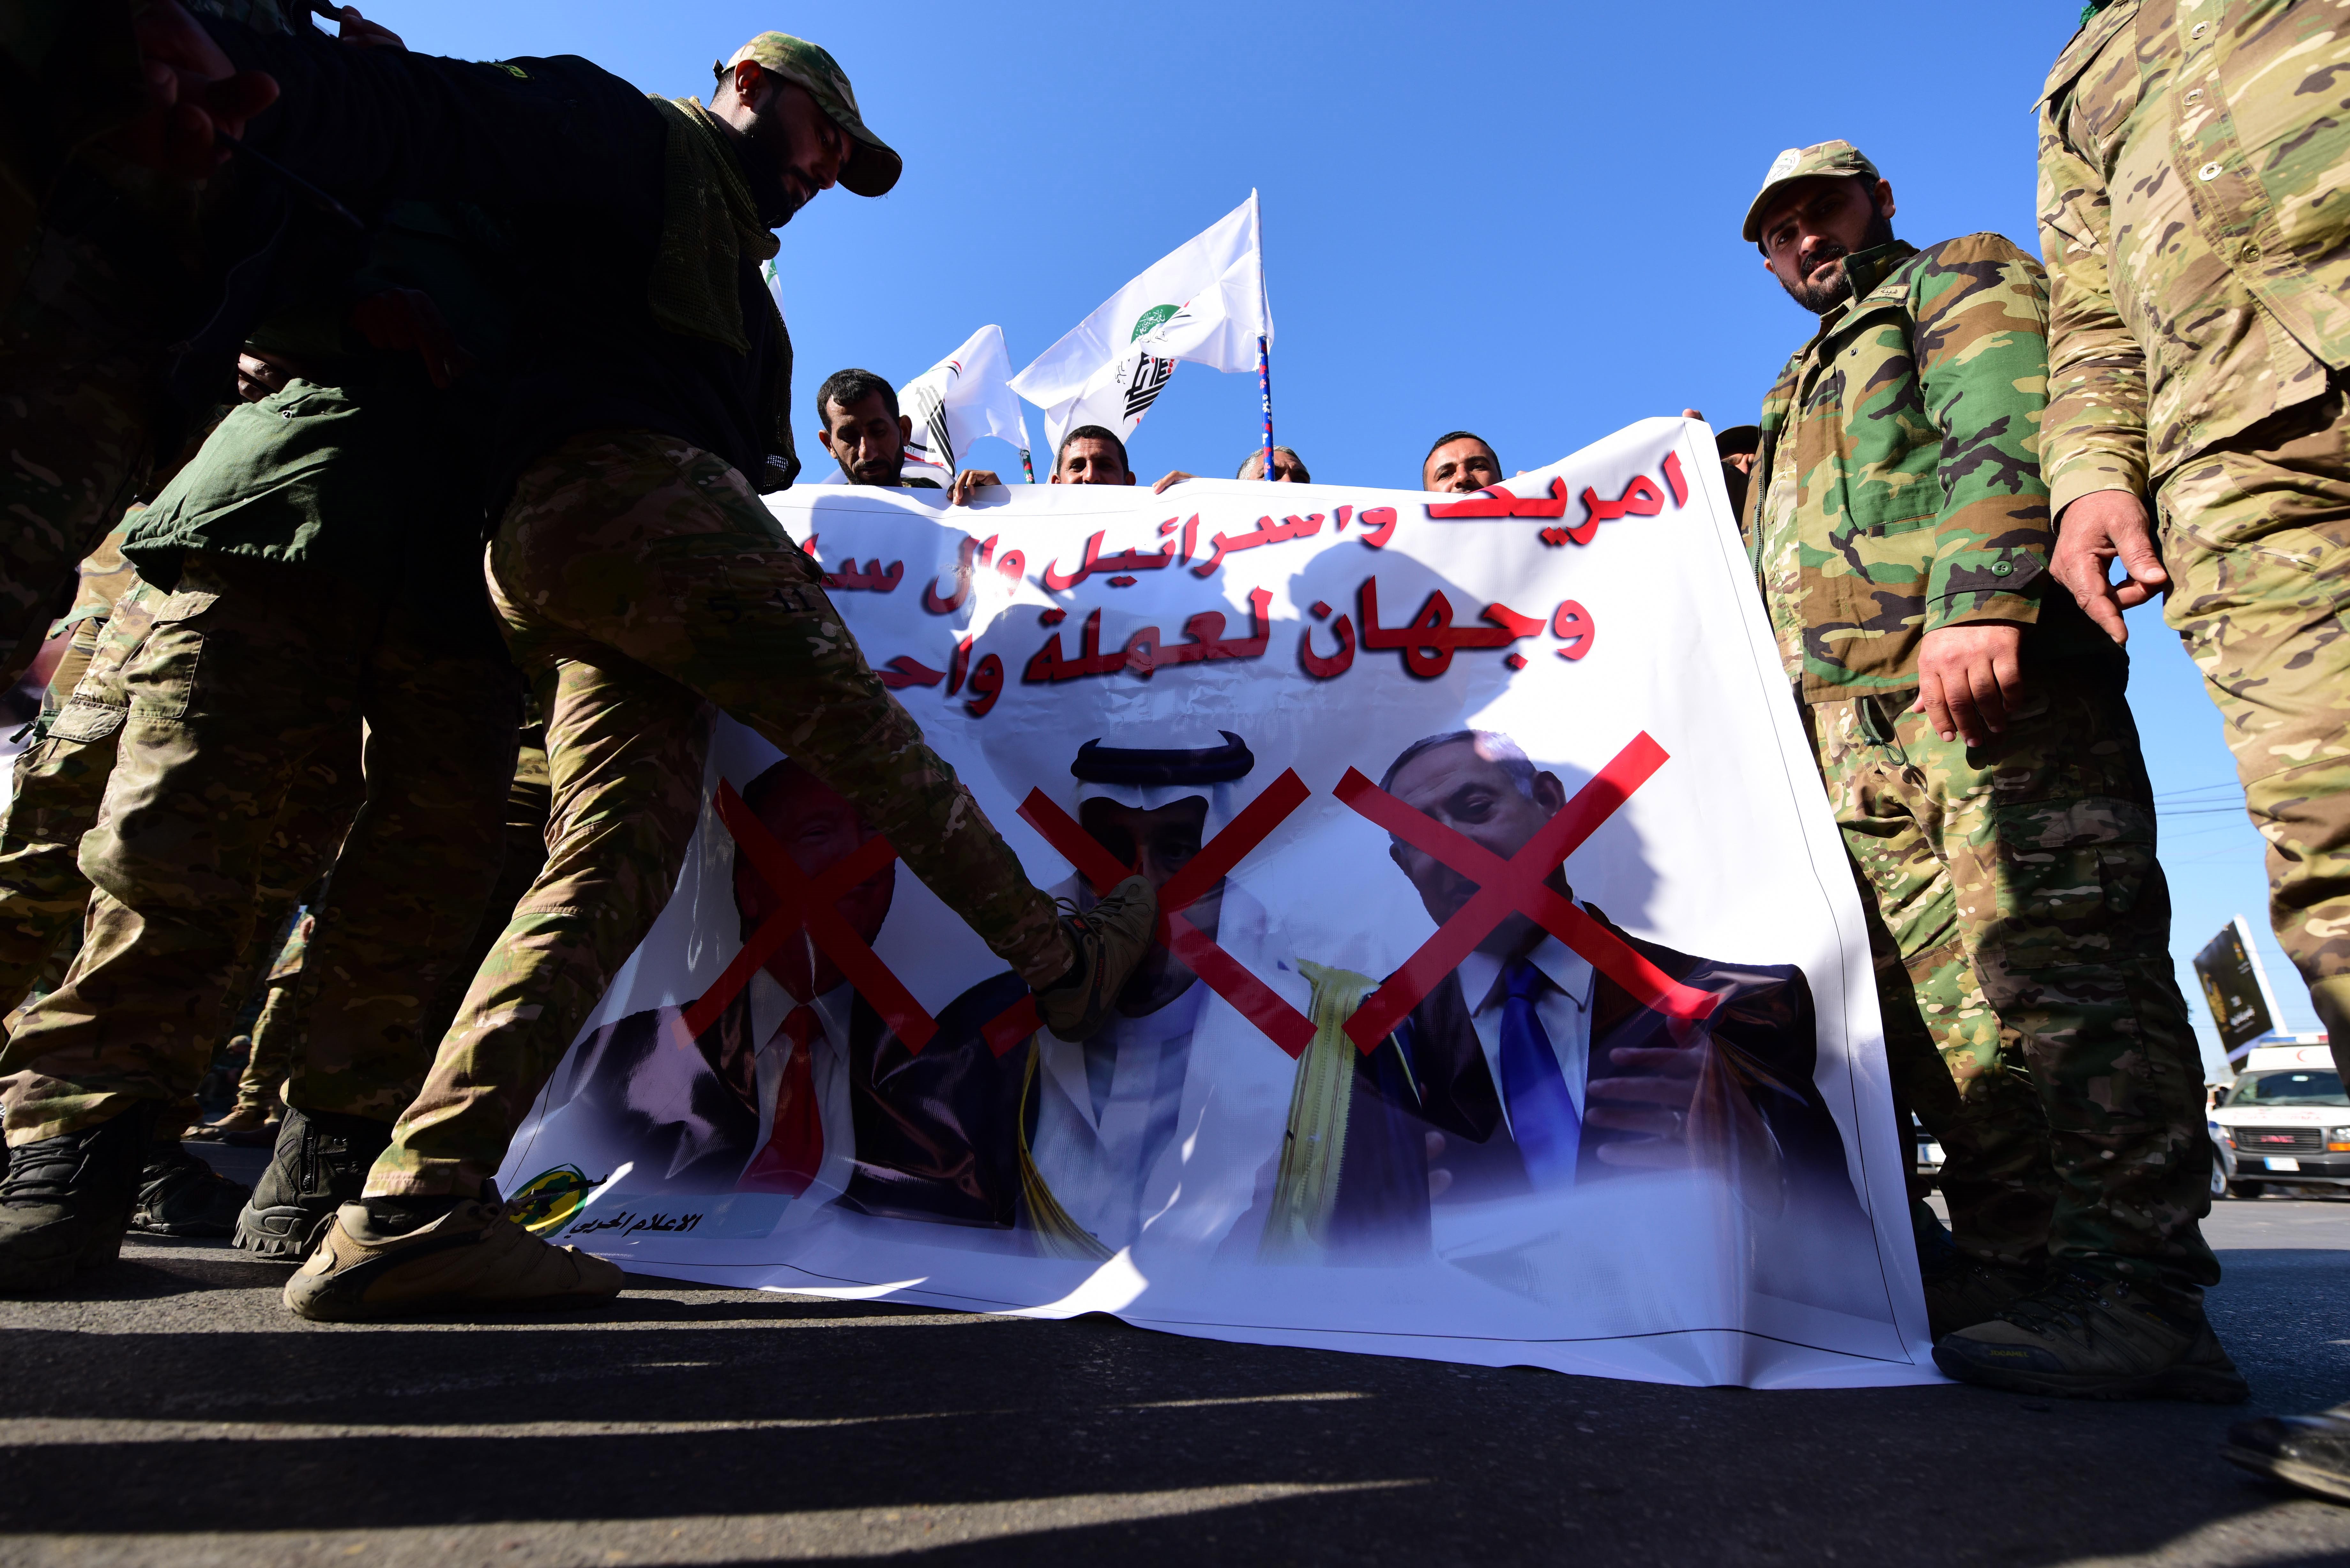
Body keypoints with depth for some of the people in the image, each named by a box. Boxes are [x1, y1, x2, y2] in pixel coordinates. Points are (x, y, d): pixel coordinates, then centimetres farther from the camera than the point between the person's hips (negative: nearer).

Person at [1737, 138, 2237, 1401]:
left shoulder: (1963, 282, 16)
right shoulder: (1800, 393, 36)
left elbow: (2006, 434, -6)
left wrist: (1981, 598, -23)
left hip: (1983, 682, -7)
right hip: (1850, 729, 7)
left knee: (2055, 970, -12)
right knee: (1937, 1001, 1)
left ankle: (2136, 1289, -9)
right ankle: (2017, 1267, 5)